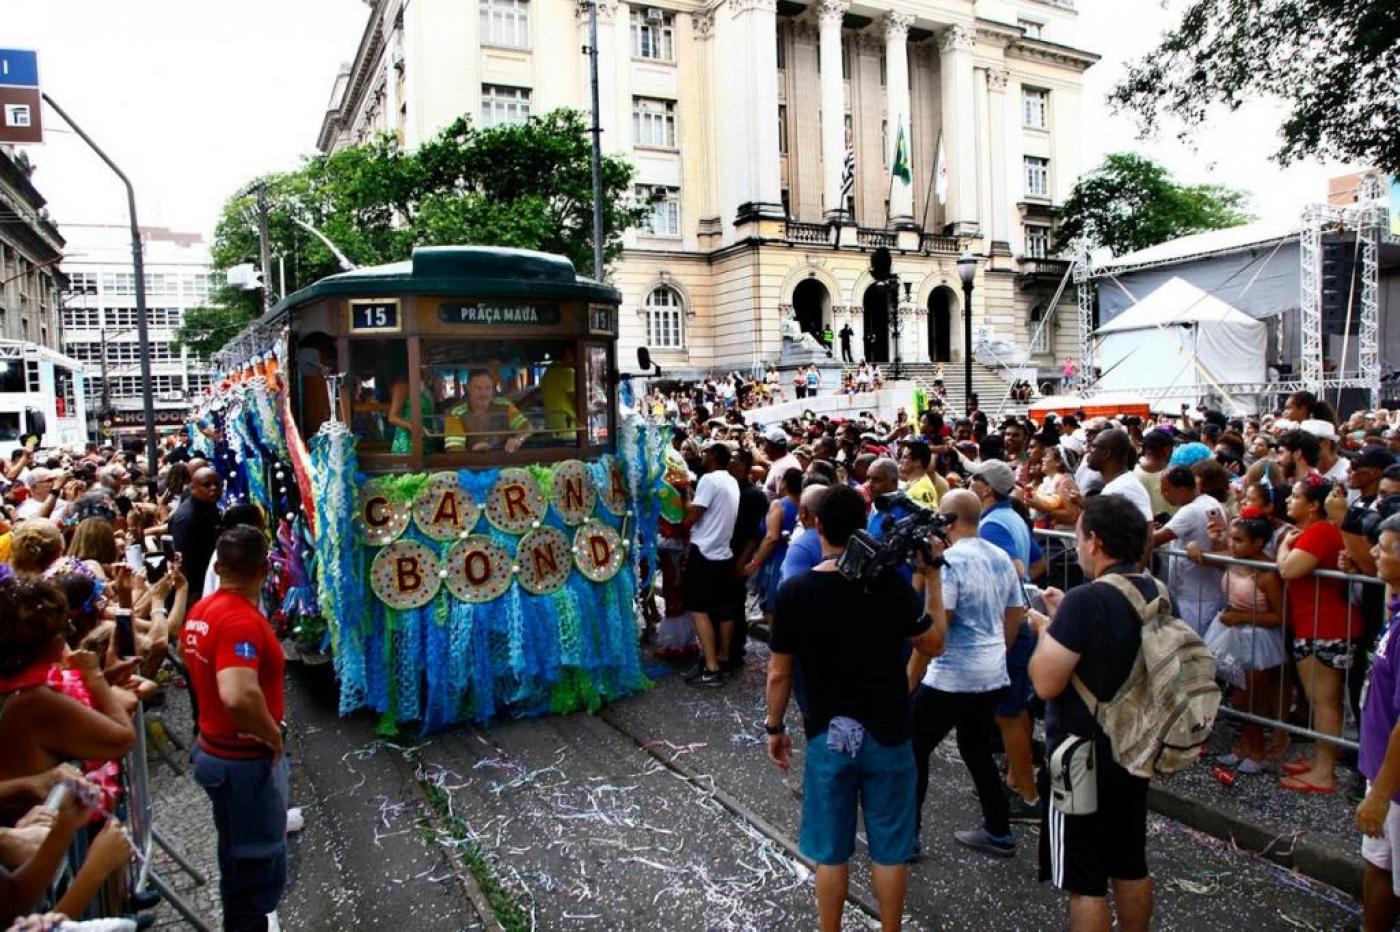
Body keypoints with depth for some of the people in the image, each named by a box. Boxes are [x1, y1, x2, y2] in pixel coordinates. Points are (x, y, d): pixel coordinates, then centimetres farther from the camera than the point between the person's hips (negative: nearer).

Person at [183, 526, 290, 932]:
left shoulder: (201, 612, 1)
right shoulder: (242, 620, -28)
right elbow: (238, 695, -42)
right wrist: (273, 736, -27)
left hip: (215, 750, 9)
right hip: (247, 759, -9)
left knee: (238, 855, 26)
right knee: (260, 863, 8)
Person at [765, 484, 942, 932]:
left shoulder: (793, 591, -13)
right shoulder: (890, 584, -15)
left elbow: (779, 674, -6)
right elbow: (933, 644, -1)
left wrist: (774, 727, 9)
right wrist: (932, 575, 3)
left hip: (826, 737, 0)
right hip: (887, 735, 0)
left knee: (831, 851, 15)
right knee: (889, 848, 16)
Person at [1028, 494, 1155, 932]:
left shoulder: (1085, 601, -25)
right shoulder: (1156, 594, 1)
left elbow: (1046, 683, -23)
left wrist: (1045, 630, -7)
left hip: (1085, 756, -8)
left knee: (1085, 881, 6)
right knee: (1131, 865, 23)